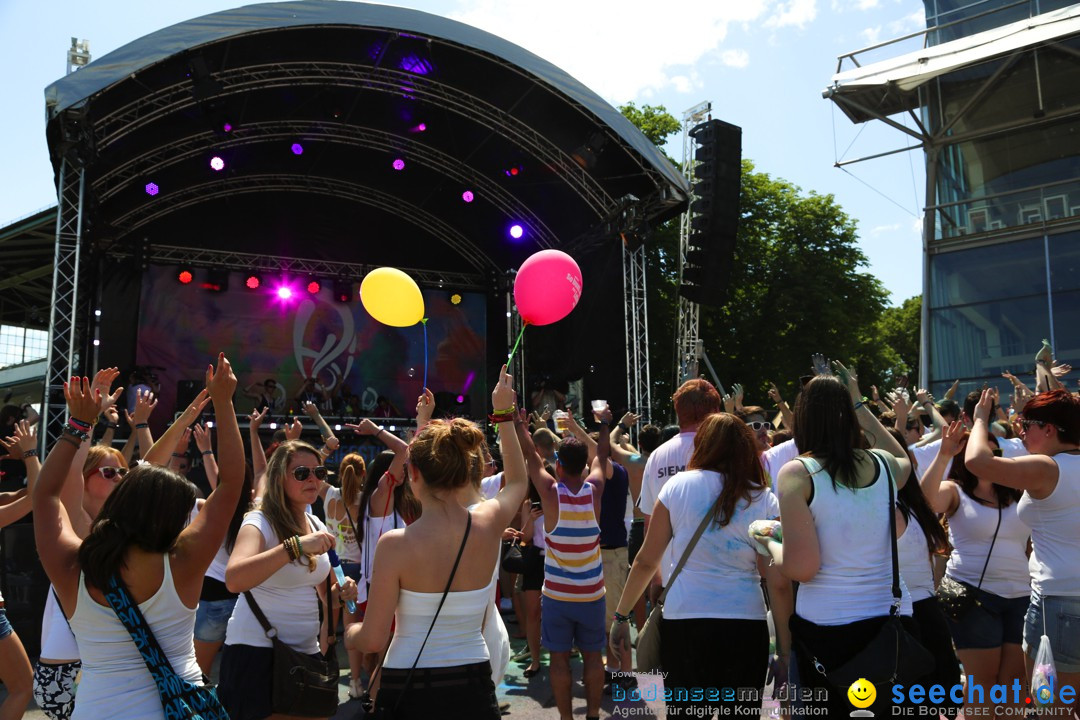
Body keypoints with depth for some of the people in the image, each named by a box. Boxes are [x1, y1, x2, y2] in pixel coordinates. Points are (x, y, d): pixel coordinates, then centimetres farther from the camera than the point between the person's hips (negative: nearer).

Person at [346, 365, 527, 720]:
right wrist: (504, 415, 22)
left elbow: (373, 639, -12)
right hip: (473, 686, 4)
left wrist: (350, 633, 10)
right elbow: (517, 482, 16)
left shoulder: (396, 544, -18)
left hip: (409, 691, -3)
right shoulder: (488, 525, -8)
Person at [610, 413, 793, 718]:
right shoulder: (765, 501, -1)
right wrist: (785, 647, 3)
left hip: (683, 624, 0)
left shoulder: (678, 486, -1)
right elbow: (778, 582, -5)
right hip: (746, 628, 1)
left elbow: (646, 561, 1)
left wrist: (621, 615, 11)